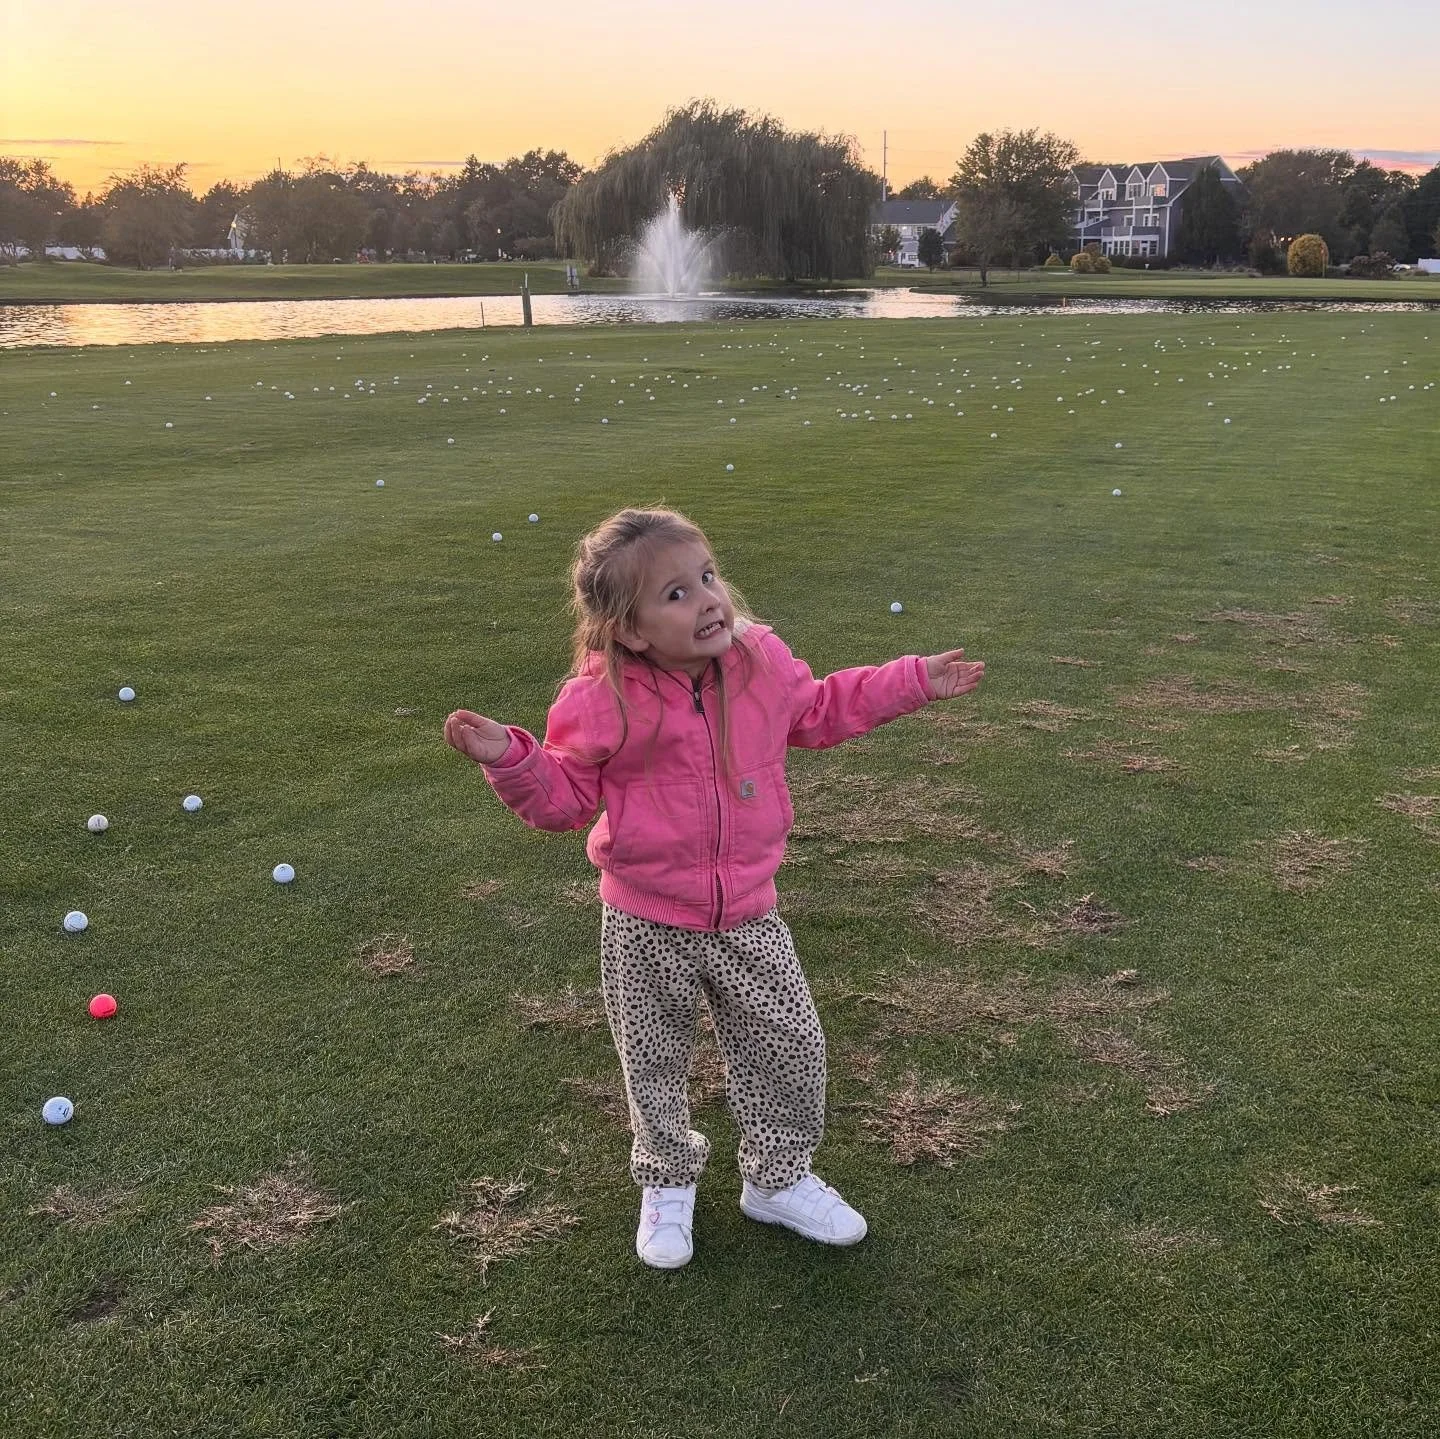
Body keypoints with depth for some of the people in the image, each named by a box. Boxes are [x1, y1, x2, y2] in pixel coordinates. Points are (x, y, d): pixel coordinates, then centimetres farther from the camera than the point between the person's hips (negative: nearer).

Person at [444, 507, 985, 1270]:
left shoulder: (762, 660, -8)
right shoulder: (602, 701, -19)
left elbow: (819, 711, 12)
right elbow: (564, 797, -7)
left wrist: (912, 681, 11)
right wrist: (509, 757, -25)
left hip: (747, 917, 3)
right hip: (645, 927, -3)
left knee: (791, 1048, 12)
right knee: (655, 1065, 14)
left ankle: (780, 1179, 37)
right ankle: (667, 1186, 41)